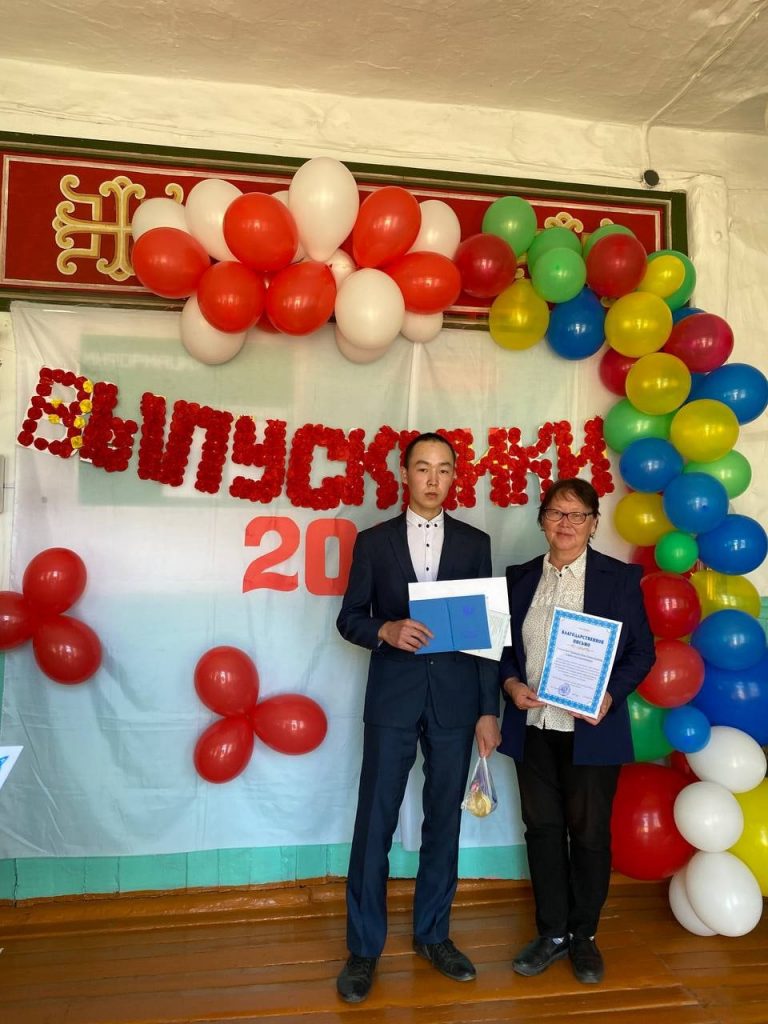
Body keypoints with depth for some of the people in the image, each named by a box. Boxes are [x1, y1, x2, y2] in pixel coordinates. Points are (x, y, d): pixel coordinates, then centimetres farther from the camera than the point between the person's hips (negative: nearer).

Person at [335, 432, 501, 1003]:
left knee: (444, 819, 12)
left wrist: (489, 709, -1)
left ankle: (433, 935, 31)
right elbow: (349, 618, 3)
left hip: (455, 698, 2)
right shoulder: (373, 541, 3)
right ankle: (365, 947, 20)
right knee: (375, 822, 4)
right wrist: (386, 630, -19)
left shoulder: (474, 543, 5)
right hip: (392, 698, -1)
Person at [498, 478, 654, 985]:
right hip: (533, 728, 3)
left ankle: (584, 935, 31)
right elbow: (505, 646, 10)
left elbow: (642, 652, -3)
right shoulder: (520, 577, 5)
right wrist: (511, 683, -9)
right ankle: (552, 932, 30)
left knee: (589, 832, 10)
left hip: (592, 729, -3)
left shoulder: (620, 578, -4)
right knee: (542, 828, 11)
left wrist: (609, 696, -18)